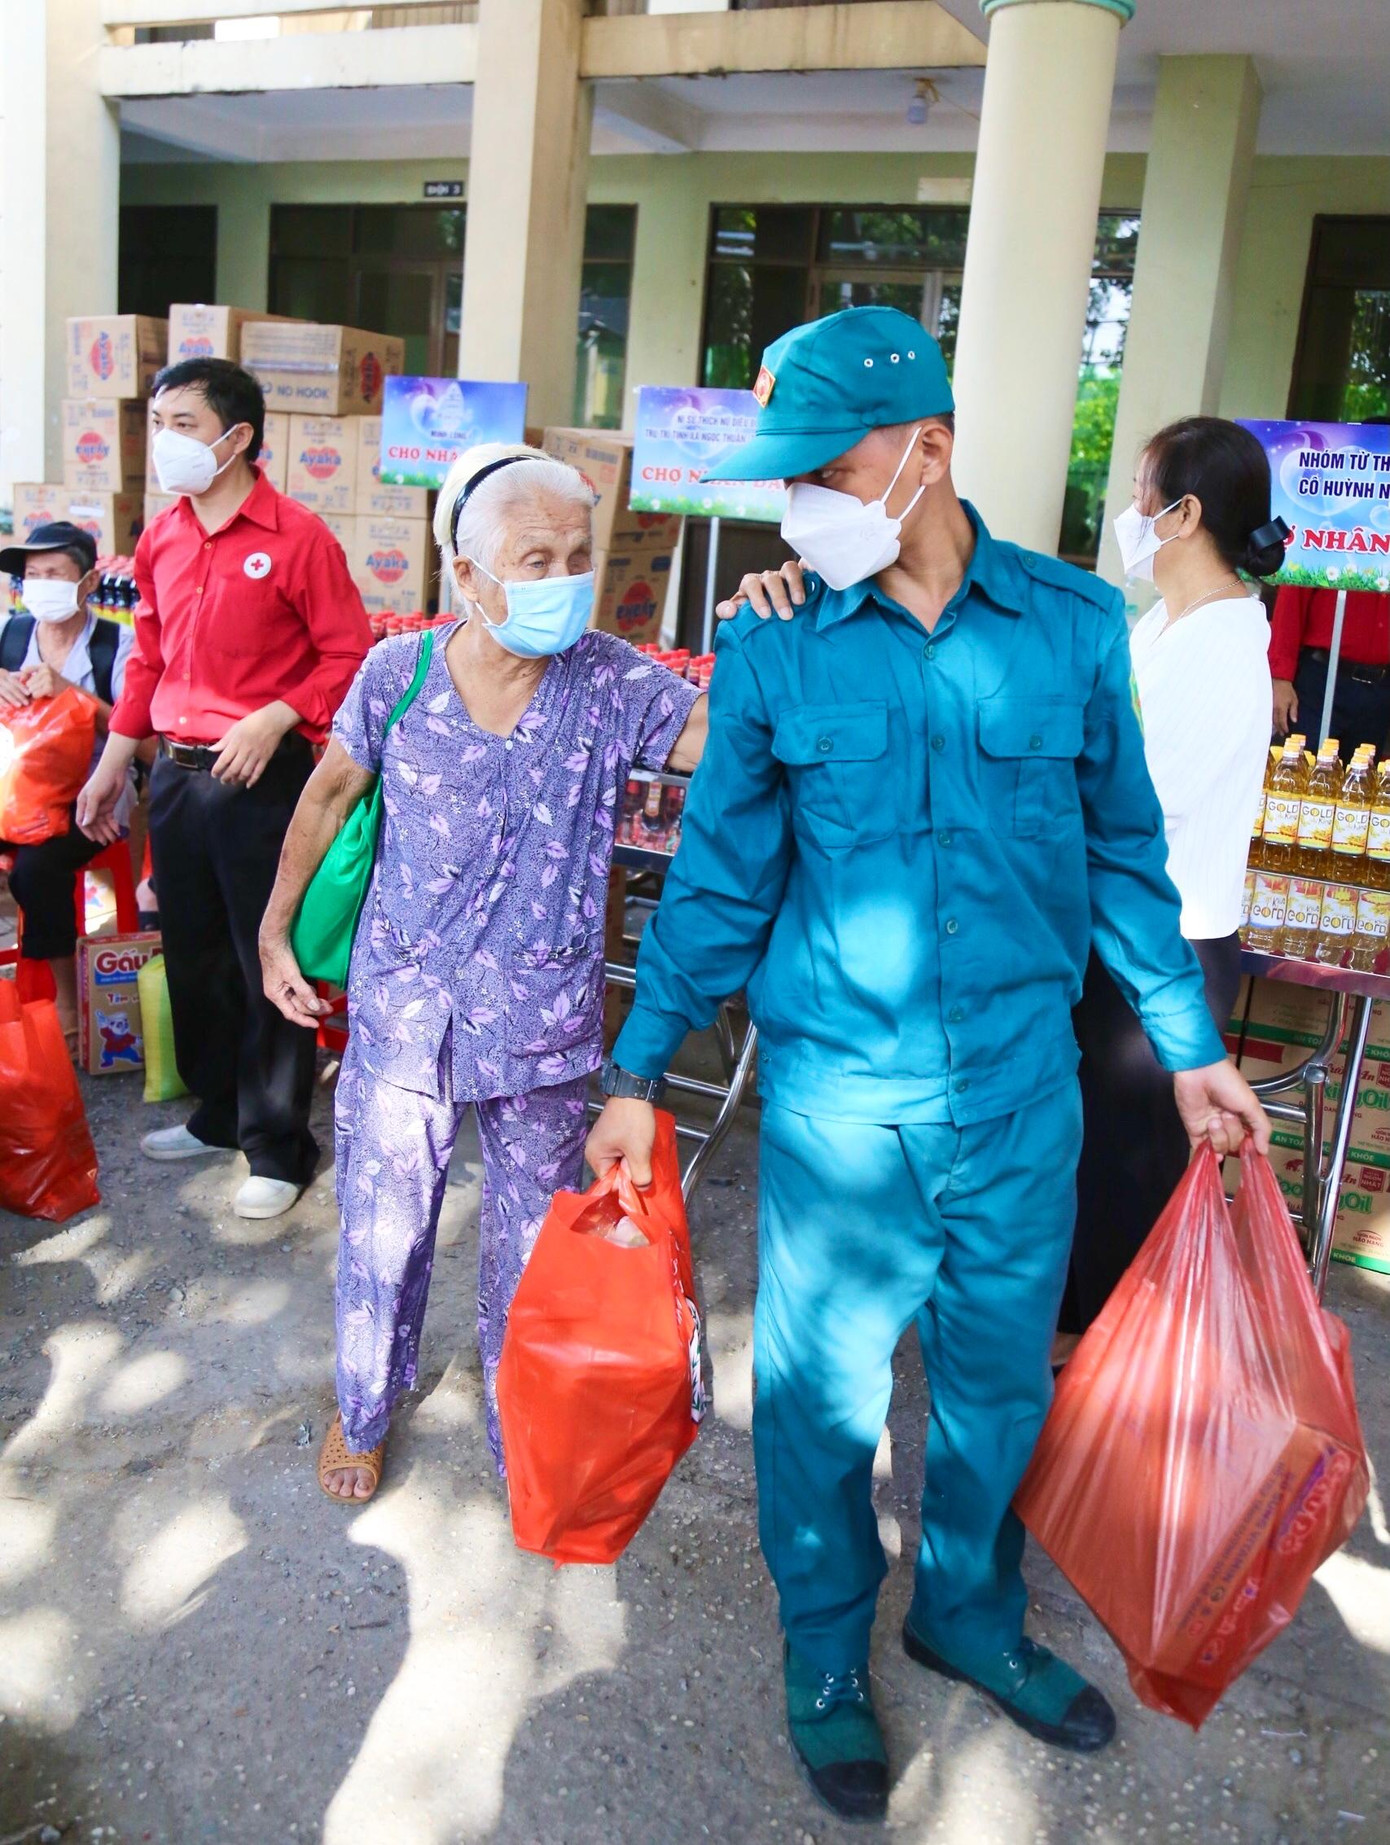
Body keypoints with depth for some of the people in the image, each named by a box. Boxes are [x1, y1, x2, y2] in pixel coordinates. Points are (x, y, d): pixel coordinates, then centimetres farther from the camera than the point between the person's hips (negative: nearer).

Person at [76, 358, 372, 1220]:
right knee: (194, 955, 16)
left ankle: (280, 1150, 13)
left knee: (269, 965, 0)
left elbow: (349, 657, -9)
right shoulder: (160, 539, 9)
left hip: (263, 778, -6)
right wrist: (114, 761, 18)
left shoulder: (297, 537, -10)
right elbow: (149, 659, 18)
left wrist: (274, 720, -21)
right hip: (178, 774, 7)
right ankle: (218, 1113, 34)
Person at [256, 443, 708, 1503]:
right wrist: (277, 929, 10)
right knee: (381, 1237, 17)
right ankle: (363, 1412, 46)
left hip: (544, 1031, 0)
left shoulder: (610, 683, -10)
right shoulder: (398, 676, -8)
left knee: (534, 1254, 16)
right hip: (403, 1013, 0)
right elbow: (329, 794, 6)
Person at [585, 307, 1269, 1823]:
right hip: (837, 1096, -1)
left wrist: (1189, 1048, 10)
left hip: (1022, 1089, 2)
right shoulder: (773, 652, -7)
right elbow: (718, 883, 0)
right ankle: (826, 1657, 38)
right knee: (822, 1391, 12)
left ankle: (973, 1617, 45)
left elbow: (1122, 853, 6)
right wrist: (636, 1075, 0)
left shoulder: (1074, 626, -4)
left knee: (1001, 1377, 18)